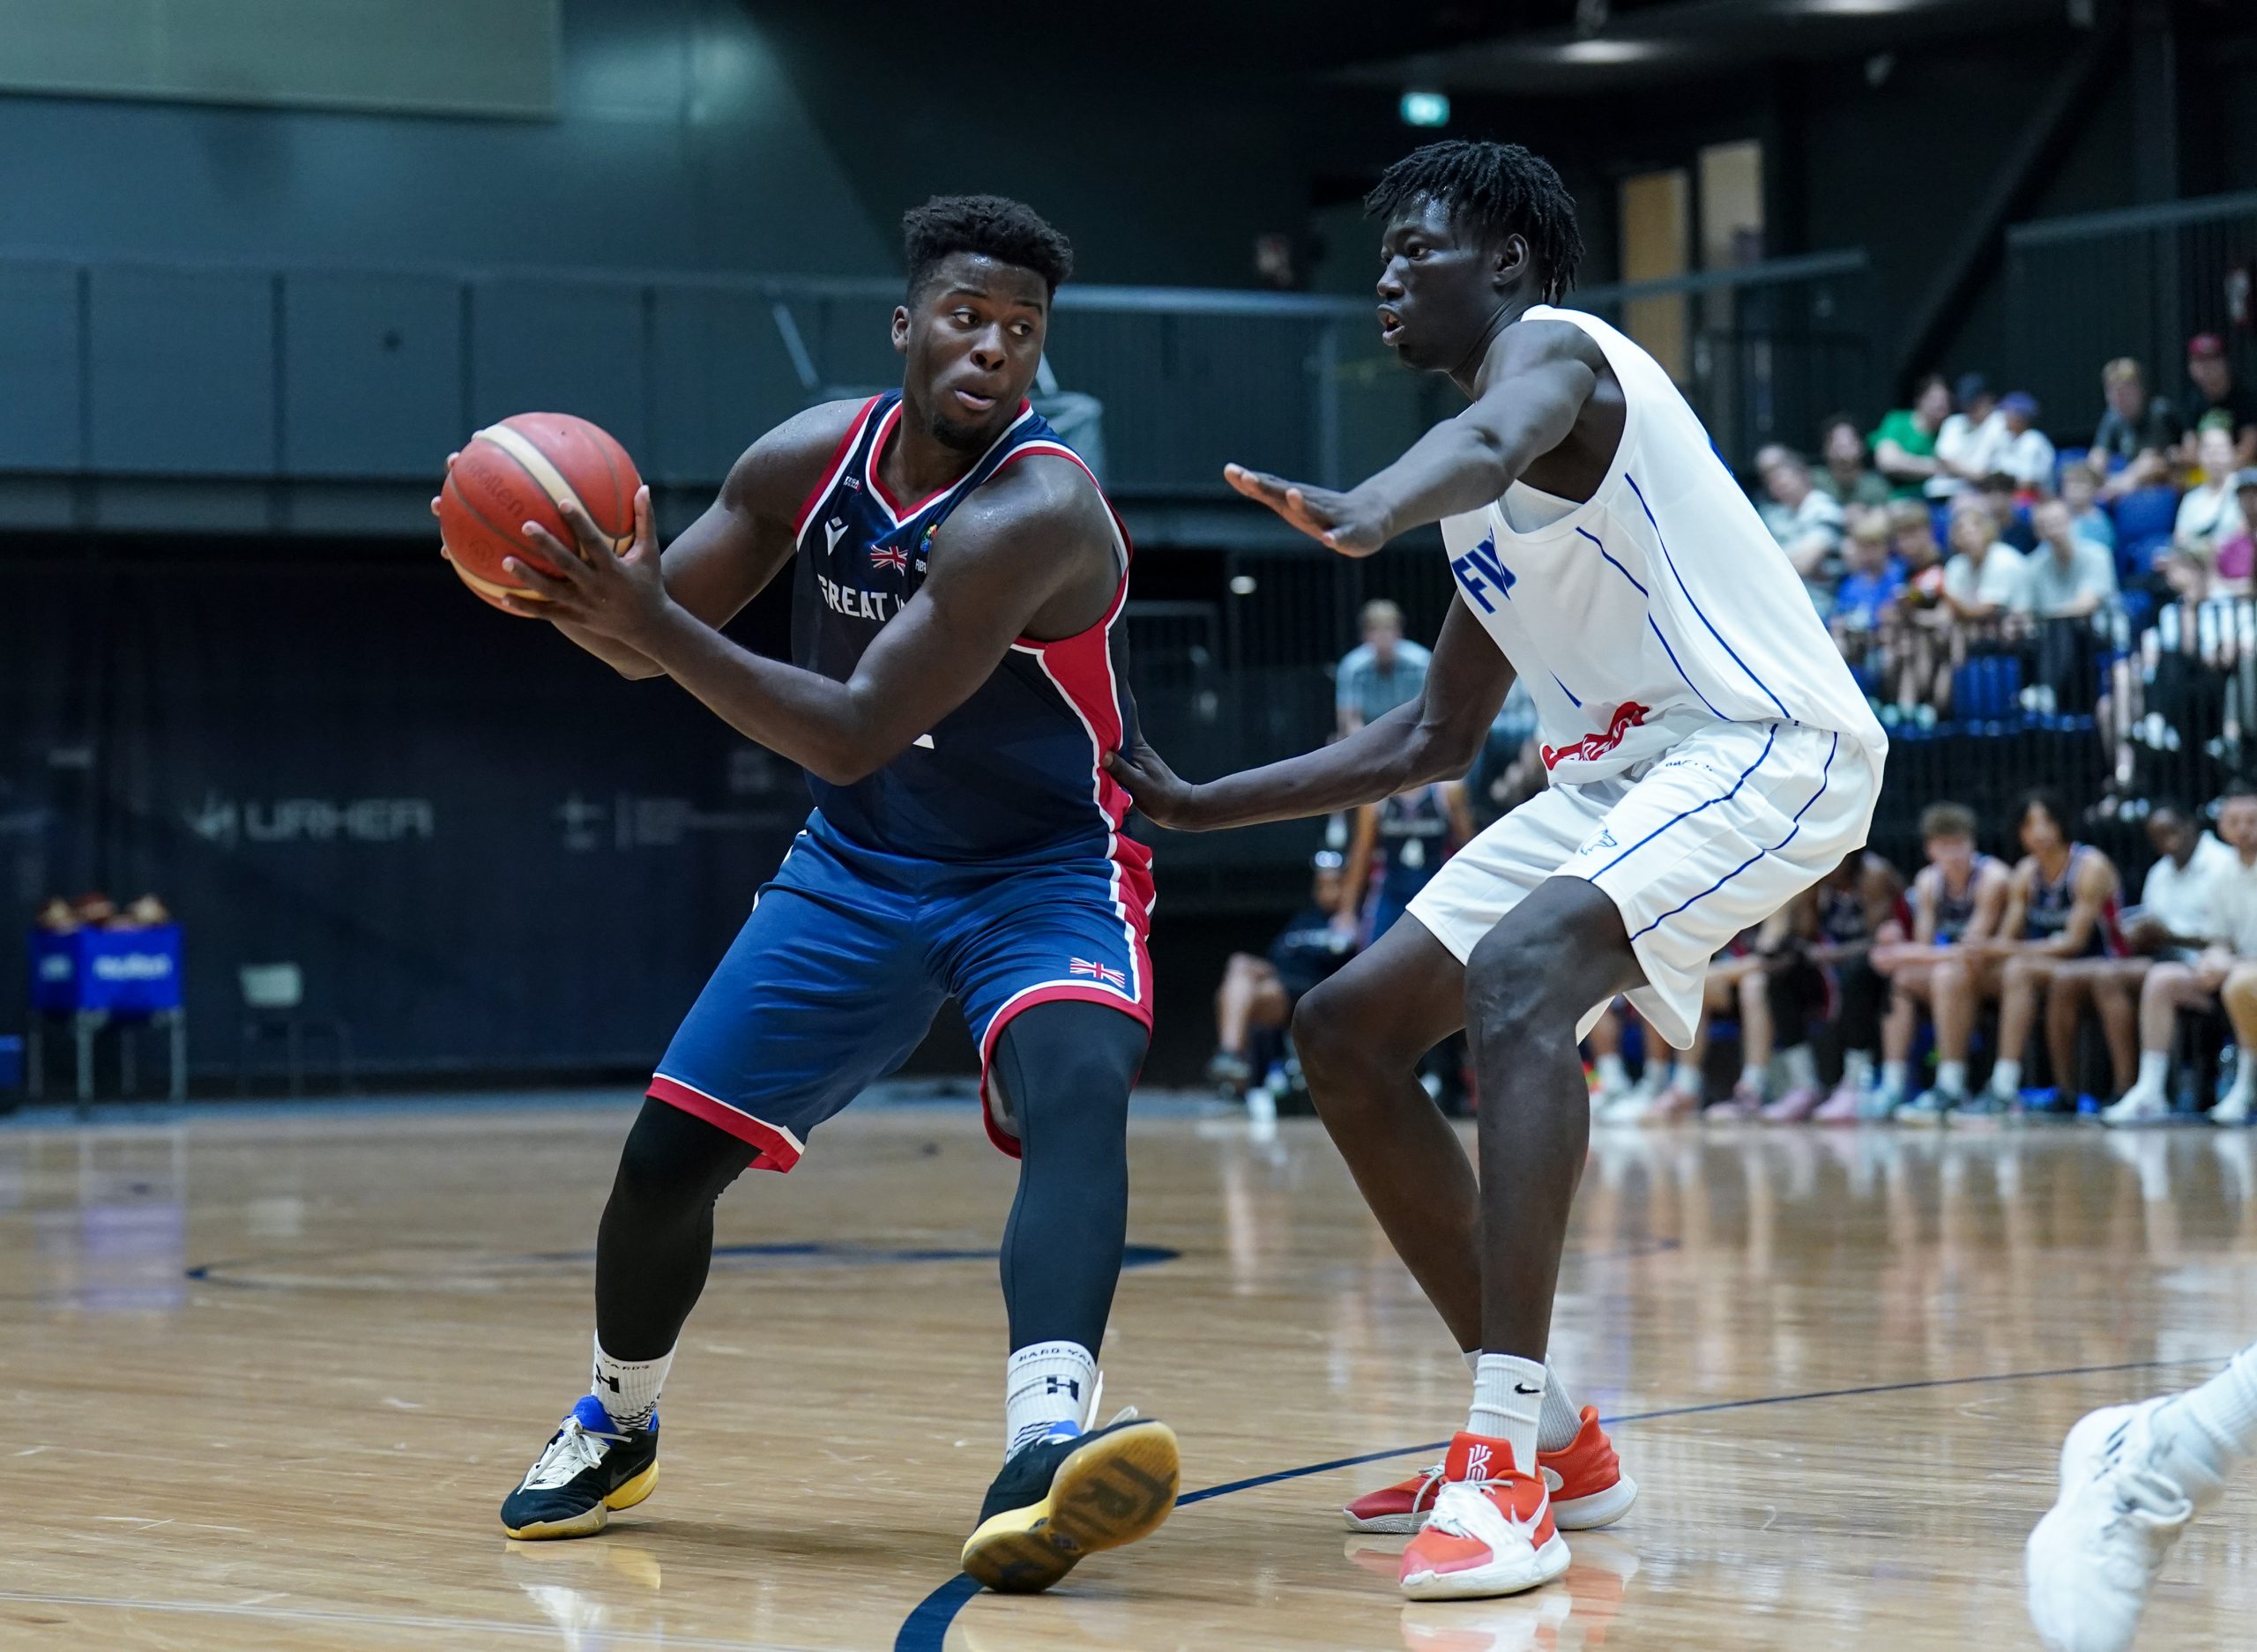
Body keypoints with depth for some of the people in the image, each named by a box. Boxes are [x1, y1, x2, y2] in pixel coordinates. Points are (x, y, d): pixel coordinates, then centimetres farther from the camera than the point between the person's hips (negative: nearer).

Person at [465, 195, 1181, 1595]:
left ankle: (1045, 1452, -55)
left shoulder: (1037, 512, -27)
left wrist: (653, 621, -37)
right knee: (669, 1151, 2)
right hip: (860, 870, 6)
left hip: (1048, 874, -6)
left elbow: (853, 736, -32)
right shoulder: (812, 458, -7)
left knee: (1079, 1090, -36)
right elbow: (645, 642, 3)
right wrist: (558, 581, -19)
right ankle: (617, 1430, 32)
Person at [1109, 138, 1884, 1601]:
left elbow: (1495, 440, -36)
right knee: (1347, 1030, 7)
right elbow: (1434, 739, 27)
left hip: (1766, 742, -10)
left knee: (1518, 976, -34)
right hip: (1623, 767, 10)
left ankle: (1508, 1474, -39)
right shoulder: (1489, 488, 20)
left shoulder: (1552, 344, -8)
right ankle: (1549, 1436, 12)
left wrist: (1362, 515, -58)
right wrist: (1200, 807, 22)